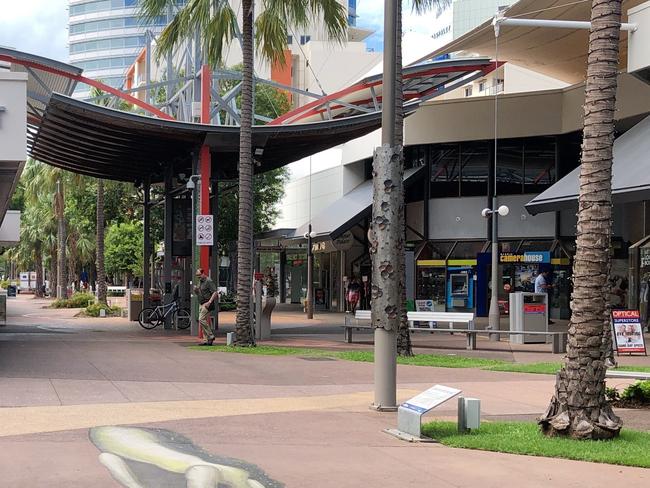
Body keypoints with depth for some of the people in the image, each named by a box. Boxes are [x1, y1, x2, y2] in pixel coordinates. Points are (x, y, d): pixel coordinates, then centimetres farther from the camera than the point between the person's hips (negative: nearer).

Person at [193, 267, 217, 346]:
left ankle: (210, 336, -12)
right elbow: (198, 294, 27)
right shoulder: (200, 282, 18)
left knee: (201, 319, -18)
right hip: (201, 304, 10)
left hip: (207, 304, -10)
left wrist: (209, 302, -25)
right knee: (201, 321, 7)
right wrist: (196, 290, 5)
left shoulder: (209, 281, -10)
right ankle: (207, 340, 9)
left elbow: (215, 293, -17)